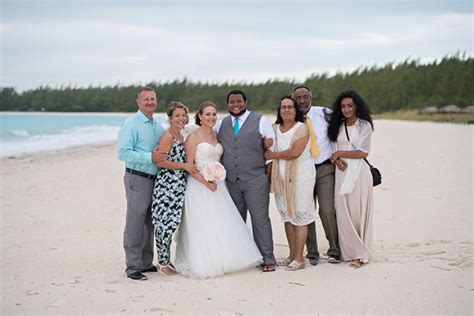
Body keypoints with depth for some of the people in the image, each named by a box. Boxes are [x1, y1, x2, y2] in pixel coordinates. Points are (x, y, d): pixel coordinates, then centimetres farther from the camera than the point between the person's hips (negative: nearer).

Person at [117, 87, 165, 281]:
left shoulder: (158, 127, 15)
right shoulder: (131, 124, -8)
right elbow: (123, 153, -18)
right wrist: (150, 157, -23)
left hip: (155, 179, 7)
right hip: (138, 179, -7)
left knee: (149, 224, 13)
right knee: (135, 225, -4)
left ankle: (146, 263, 23)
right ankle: (133, 267, 2)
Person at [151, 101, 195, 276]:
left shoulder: (180, 136, 15)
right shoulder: (167, 136, -11)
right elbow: (161, 162, -17)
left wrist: (190, 166, 13)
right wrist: (184, 166, -15)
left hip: (178, 187, 9)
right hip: (167, 185, -9)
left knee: (172, 223, 10)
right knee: (166, 224, -5)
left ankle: (166, 259, 20)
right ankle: (162, 262, 6)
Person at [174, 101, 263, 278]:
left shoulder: (216, 135, 11)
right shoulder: (193, 137, -8)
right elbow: (189, 166, -11)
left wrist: (218, 179, 0)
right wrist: (205, 182, -18)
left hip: (217, 184, 6)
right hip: (199, 185, -6)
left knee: (222, 224, 5)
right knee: (202, 226, -4)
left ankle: (222, 260, 15)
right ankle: (203, 264, 5)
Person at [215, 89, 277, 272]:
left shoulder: (260, 121, 2)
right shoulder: (221, 125, 12)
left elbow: (270, 145, 4)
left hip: (255, 180, -4)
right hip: (231, 181, 4)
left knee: (260, 219, -5)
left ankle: (267, 259, 2)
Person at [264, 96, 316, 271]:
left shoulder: (301, 128, -7)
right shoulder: (275, 128, 10)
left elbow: (295, 152, -17)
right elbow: (268, 150, 14)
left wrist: (273, 155, -8)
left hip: (300, 174, -6)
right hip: (281, 176, 6)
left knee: (299, 215, -3)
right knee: (287, 215, 10)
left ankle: (299, 258, 2)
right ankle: (292, 255, 19)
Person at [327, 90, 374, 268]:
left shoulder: (364, 125, -1)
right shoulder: (338, 126, 14)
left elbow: (363, 153, -7)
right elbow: (334, 149, 14)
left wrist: (339, 153, -5)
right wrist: (337, 160, -7)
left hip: (358, 172, -4)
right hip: (342, 172, 4)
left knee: (358, 212, -2)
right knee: (343, 213, 2)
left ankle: (360, 255, 6)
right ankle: (349, 252, 12)